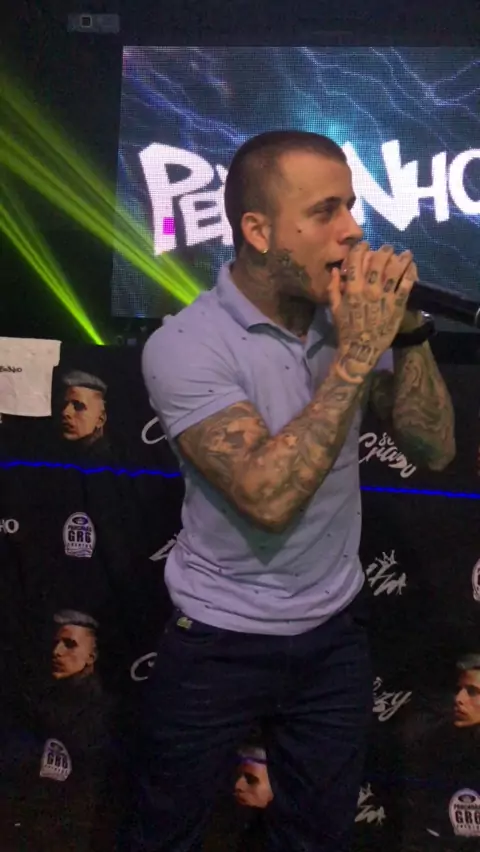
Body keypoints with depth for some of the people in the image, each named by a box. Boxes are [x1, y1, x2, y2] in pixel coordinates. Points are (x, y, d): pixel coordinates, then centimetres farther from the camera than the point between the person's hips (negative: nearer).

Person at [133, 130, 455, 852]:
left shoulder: (346, 317, -4)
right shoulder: (185, 345, -20)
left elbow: (434, 451, -5)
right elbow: (268, 496, -31)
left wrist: (404, 328, -18)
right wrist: (356, 354, -28)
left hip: (334, 631, 4)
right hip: (218, 642, -4)